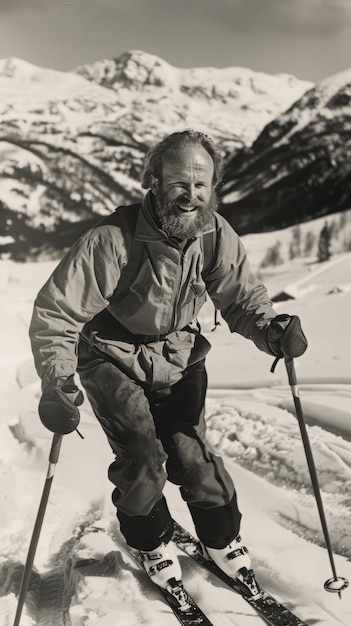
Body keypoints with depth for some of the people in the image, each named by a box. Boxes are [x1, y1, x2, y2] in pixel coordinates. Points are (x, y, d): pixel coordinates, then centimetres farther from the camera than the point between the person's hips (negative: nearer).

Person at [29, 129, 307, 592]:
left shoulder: (216, 234, -14)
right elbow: (55, 311, -27)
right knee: (142, 457, -12)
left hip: (179, 356, 3)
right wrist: (57, 385, -38)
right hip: (114, 359, -3)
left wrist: (270, 329, -25)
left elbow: (241, 296, -3)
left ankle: (222, 538, 28)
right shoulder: (113, 239, -29)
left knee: (190, 453, -1)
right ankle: (152, 544, 21)